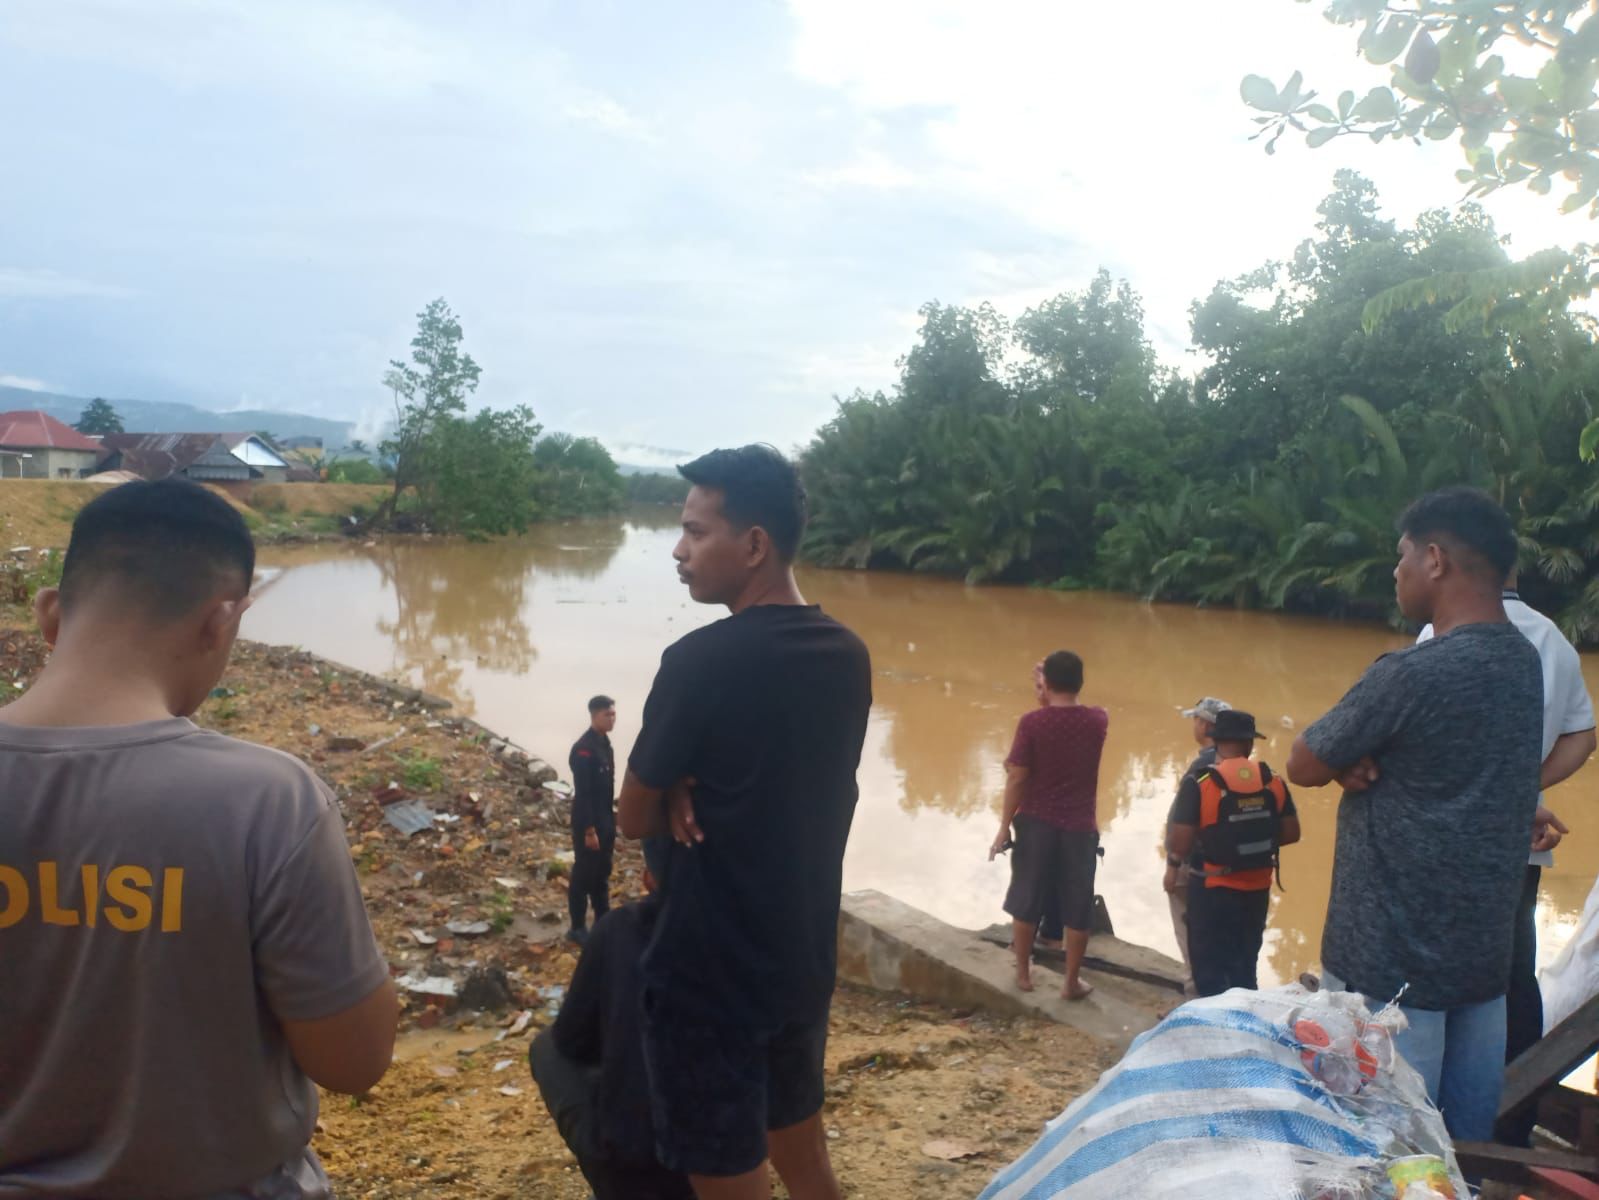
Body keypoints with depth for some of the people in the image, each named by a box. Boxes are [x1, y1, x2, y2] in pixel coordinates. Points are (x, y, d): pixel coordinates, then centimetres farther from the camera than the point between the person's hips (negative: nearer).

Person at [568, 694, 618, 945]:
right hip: (588, 823, -8)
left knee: (602, 873, 17)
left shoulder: (604, 743, 8)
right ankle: (578, 928, 15)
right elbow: (583, 793, -21)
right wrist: (589, 830, -21)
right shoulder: (584, 749, -20)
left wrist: (611, 821, 15)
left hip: (605, 821, 8)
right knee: (584, 875, 3)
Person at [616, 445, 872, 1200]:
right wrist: (698, 791, -5)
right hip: (805, 962, 7)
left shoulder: (701, 661, -22)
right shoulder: (847, 656, -1)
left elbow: (635, 821, -11)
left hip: (711, 974, -7)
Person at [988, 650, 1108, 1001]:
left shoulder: (1032, 722, -13)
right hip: (1080, 827, 1)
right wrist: (1052, 704, 17)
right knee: (1077, 908, 10)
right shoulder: (1098, 720, -5)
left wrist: (1005, 826, -3)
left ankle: (1023, 973, 25)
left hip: (1036, 824, -1)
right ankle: (1072, 982, 17)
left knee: (1026, 901, 14)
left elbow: (1017, 778, -10)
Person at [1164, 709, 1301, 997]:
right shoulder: (1274, 782, -4)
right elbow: (1291, 833, 1)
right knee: (1245, 967, 22)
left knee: (1211, 970, 11)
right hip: (1257, 888, 4)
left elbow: (1179, 842, -17)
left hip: (1212, 889, -4)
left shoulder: (1199, 783, -17)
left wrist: (1173, 867, 2)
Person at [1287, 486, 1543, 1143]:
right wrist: (1363, 760, -8)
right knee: (1468, 1147, 17)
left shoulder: (1410, 673, -21)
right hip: (1485, 951, 8)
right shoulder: (1523, 661, 5)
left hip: (1392, 962, -8)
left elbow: (1302, 766, -12)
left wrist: (1348, 757, 5)